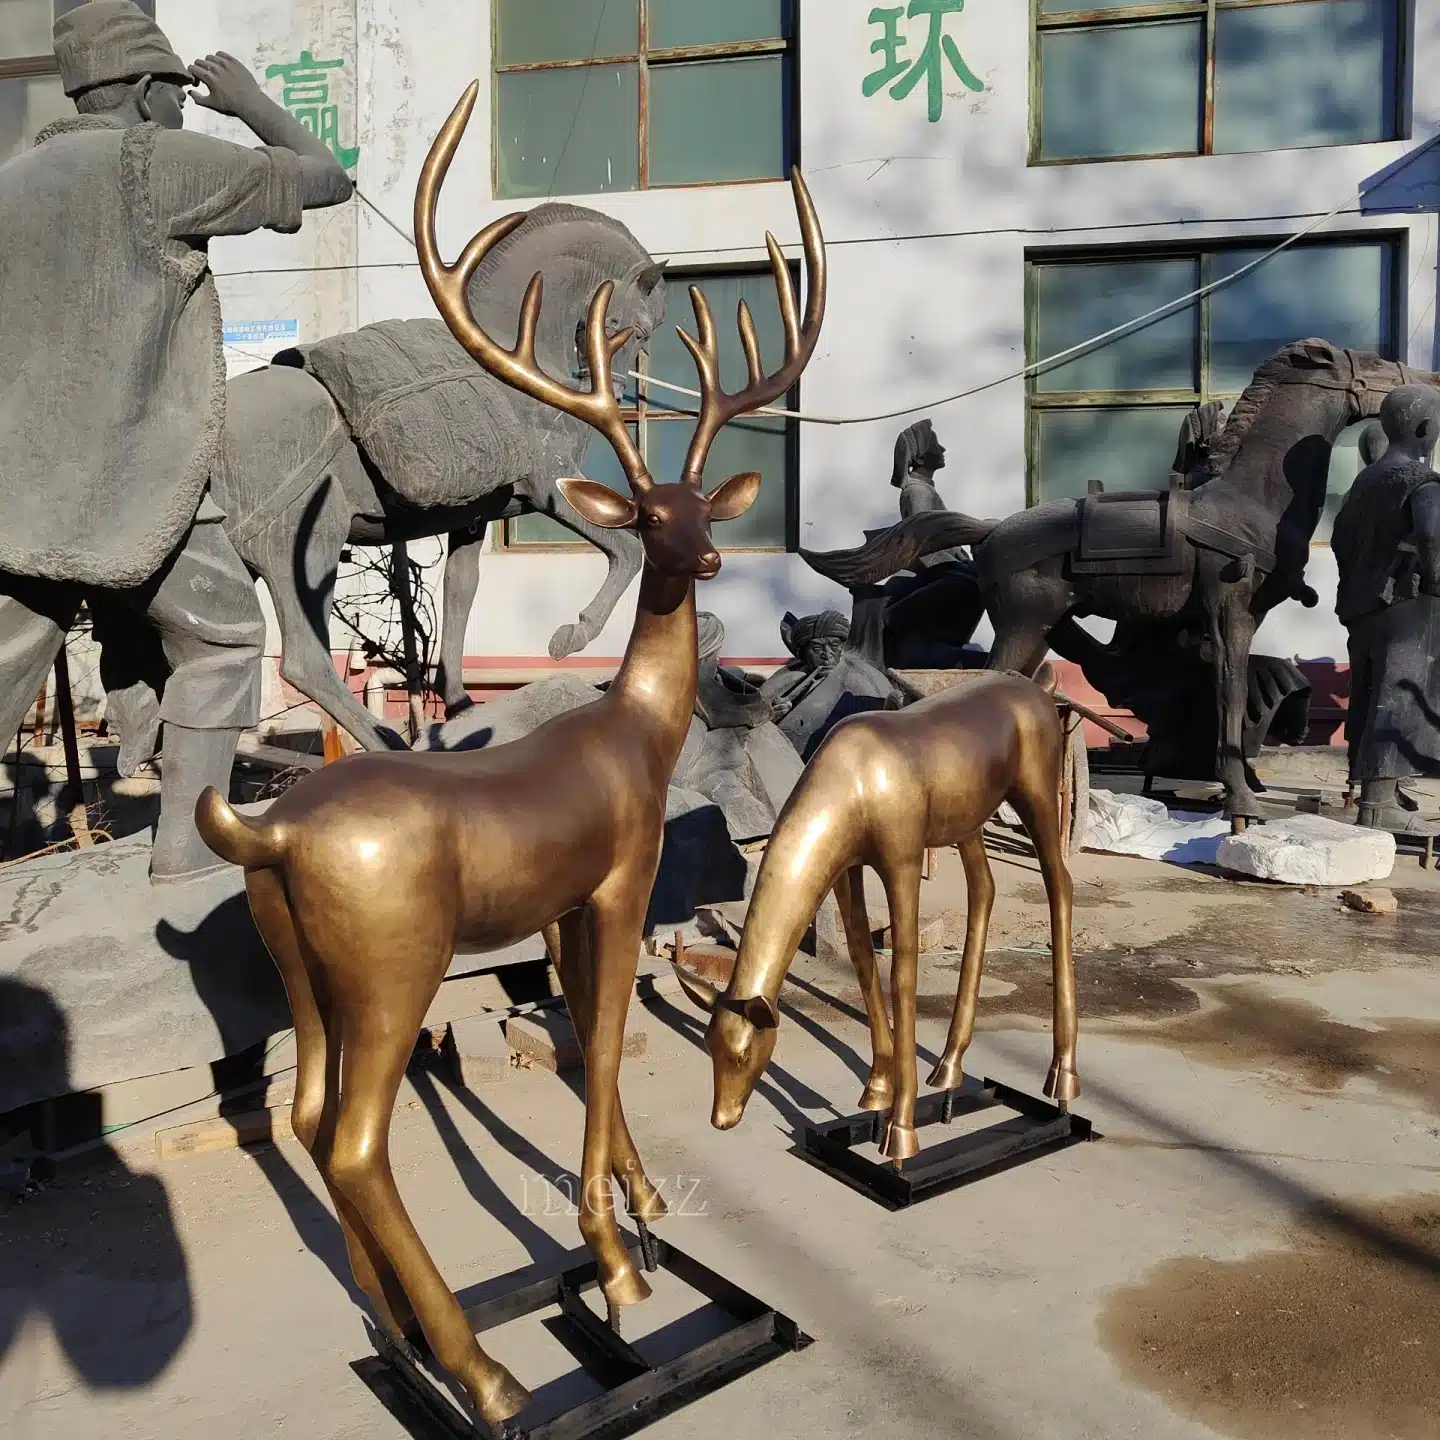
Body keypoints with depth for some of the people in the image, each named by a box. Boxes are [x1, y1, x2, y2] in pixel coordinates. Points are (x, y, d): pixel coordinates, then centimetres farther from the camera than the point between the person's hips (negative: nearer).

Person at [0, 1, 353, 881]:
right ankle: (189, 849, 11)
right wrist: (250, 102, 14)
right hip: (129, 477, -6)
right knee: (223, 638, 13)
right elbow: (326, 180, 0)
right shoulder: (155, 160, -6)